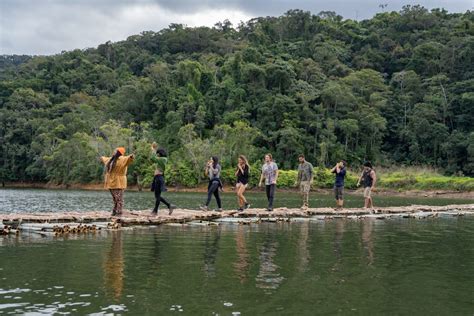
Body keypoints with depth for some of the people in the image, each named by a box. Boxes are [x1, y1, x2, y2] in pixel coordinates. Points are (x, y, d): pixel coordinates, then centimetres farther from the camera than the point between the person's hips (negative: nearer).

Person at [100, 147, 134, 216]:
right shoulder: (110, 159, 19)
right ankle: (114, 212, 19)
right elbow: (105, 159, 43)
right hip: (111, 183, 8)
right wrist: (102, 158, 63)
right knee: (114, 199, 14)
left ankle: (119, 212, -4)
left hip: (118, 183, -8)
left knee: (119, 199, -6)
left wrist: (131, 157, -52)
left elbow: (128, 159, -30)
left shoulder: (121, 159, -9)